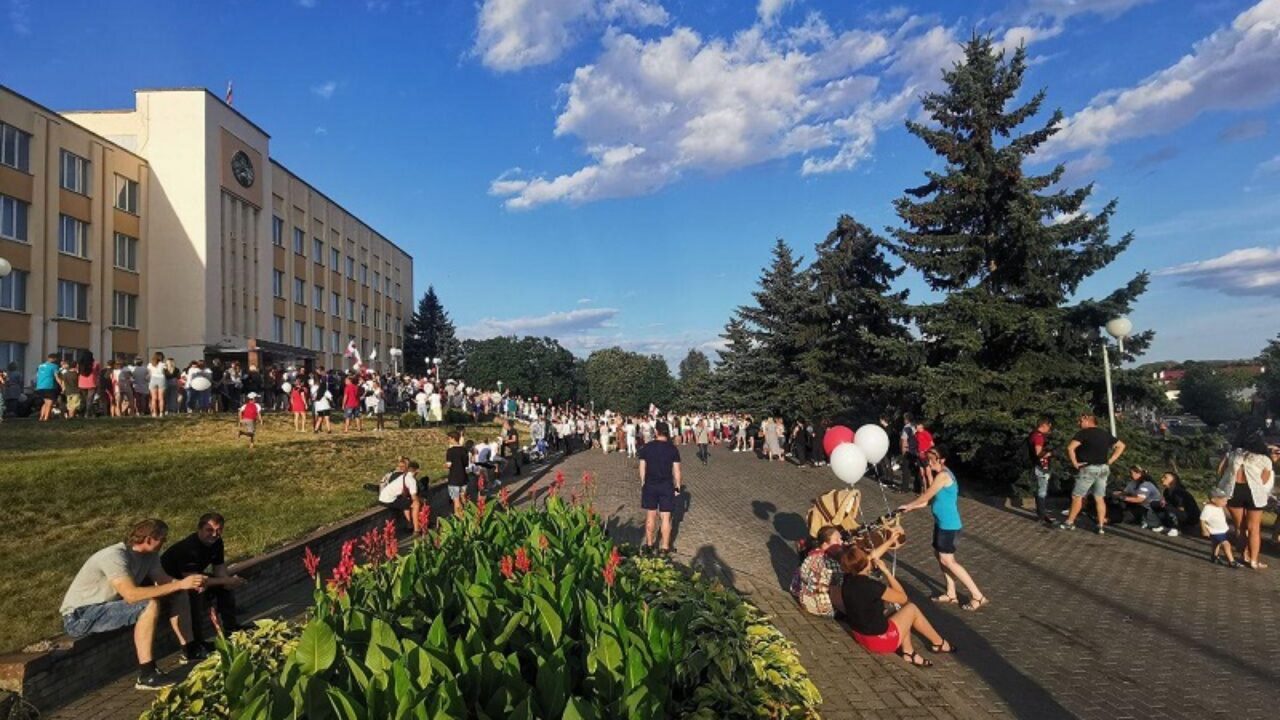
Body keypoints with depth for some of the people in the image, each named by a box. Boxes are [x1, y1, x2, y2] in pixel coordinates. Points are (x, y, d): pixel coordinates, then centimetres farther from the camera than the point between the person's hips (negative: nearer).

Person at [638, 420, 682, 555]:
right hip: (667, 486, -1)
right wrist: (677, 487, 5)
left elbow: (642, 469, 0)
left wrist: (643, 484, 12)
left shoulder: (646, 447, -4)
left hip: (650, 486, 1)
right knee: (666, 517, 6)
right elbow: (676, 471, -5)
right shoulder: (672, 449, -7)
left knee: (650, 516, 13)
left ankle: (649, 545, 23)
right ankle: (665, 547, 13)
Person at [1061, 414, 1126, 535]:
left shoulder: (1084, 433, -9)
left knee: (1077, 496, 3)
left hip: (1088, 468, -6)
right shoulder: (1105, 434, 11)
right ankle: (1101, 526, 9)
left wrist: (1075, 463, -12)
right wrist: (1110, 461, 12)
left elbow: (1070, 448, -23)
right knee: (1100, 498, 9)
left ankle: (1069, 523, 10)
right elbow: (1121, 445, 20)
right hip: (1103, 469, 6)